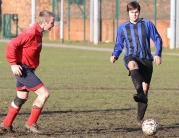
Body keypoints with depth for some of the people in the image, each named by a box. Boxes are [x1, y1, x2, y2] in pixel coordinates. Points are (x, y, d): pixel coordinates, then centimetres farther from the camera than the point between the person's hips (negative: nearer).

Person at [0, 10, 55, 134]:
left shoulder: (38, 33, 9)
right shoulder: (31, 33, -21)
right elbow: (12, 45, -23)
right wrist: (13, 64, -23)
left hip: (27, 69, 10)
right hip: (23, 70, -10)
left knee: (22, 98, 20)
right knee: (44, 94, -12)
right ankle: (31, 124, -3)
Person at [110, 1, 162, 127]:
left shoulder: (147, 24, 8)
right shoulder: (122, 28, 13)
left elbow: (157, 39, 11)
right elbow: (119, 45, 21)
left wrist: (158, 54, -3)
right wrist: (115, 55, 1)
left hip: (146, 59, 1)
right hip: (131, 57, -1)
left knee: (145, 88, -4)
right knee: (133, 64, -40)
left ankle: (140, 119, 10)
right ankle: (140, 94, -62)